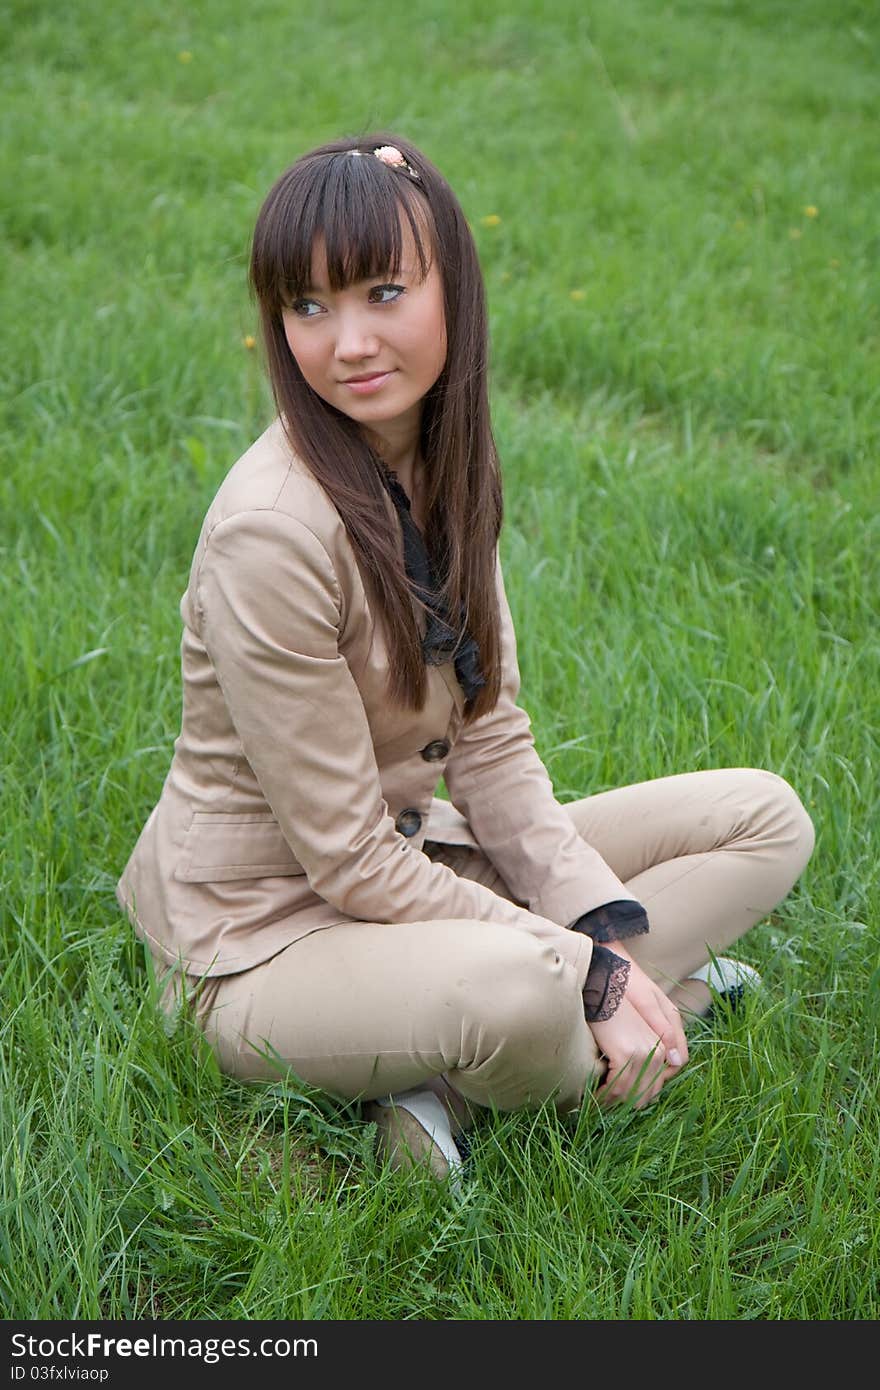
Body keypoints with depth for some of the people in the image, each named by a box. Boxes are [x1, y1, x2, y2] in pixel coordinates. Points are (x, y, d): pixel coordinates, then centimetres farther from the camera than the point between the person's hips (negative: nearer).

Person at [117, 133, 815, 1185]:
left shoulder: (442, 461, -1)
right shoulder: (272, 531, -25)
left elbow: (491, 741, 2)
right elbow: (344, 857, -21)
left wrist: (606, 931, -9)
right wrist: (587, 975, -19)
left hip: (409, 865, 9)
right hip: (268, 933, -9)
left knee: (767, 819, 5)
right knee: (517, 993, -41)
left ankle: (445, 1084, -6)